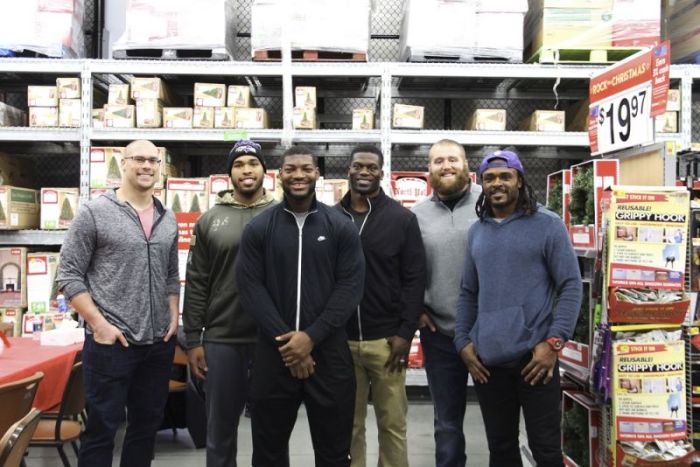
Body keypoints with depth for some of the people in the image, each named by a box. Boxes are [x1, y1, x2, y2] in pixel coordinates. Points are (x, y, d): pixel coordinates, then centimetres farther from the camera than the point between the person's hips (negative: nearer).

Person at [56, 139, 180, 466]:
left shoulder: (168, 219, 10)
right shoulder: (94, 212, -7)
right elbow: (69, 275, -8)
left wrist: (173, 317, 6)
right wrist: (99, 324, -14)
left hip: (159, 343, 5)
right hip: (110, 342, -5)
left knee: (147, 426, 15)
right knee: (102, 428, 5)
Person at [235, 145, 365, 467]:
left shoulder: (341, 227, 1)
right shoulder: (258, 229, 3)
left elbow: (350, 287, -5)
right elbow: (250, 288, -4)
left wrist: (311, 336, -15)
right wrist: (284, 339, -13)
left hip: (328, 351, 0)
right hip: (274, 351, 1)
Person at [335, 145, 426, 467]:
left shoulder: (402, 219, 1)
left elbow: (414, 280, -2)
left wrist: (405, 333, -8)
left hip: (386, 340, -1)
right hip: (340, 340, 2)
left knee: (392, 423, 8)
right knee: (349, 425, 11)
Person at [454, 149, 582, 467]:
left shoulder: (547, 225, -2)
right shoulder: (477, 231, 12)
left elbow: (571, 286, -6)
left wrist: (553, 342, -14)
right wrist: (462, 341, 5)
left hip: (534, 355, -4)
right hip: (486, 359, 4)